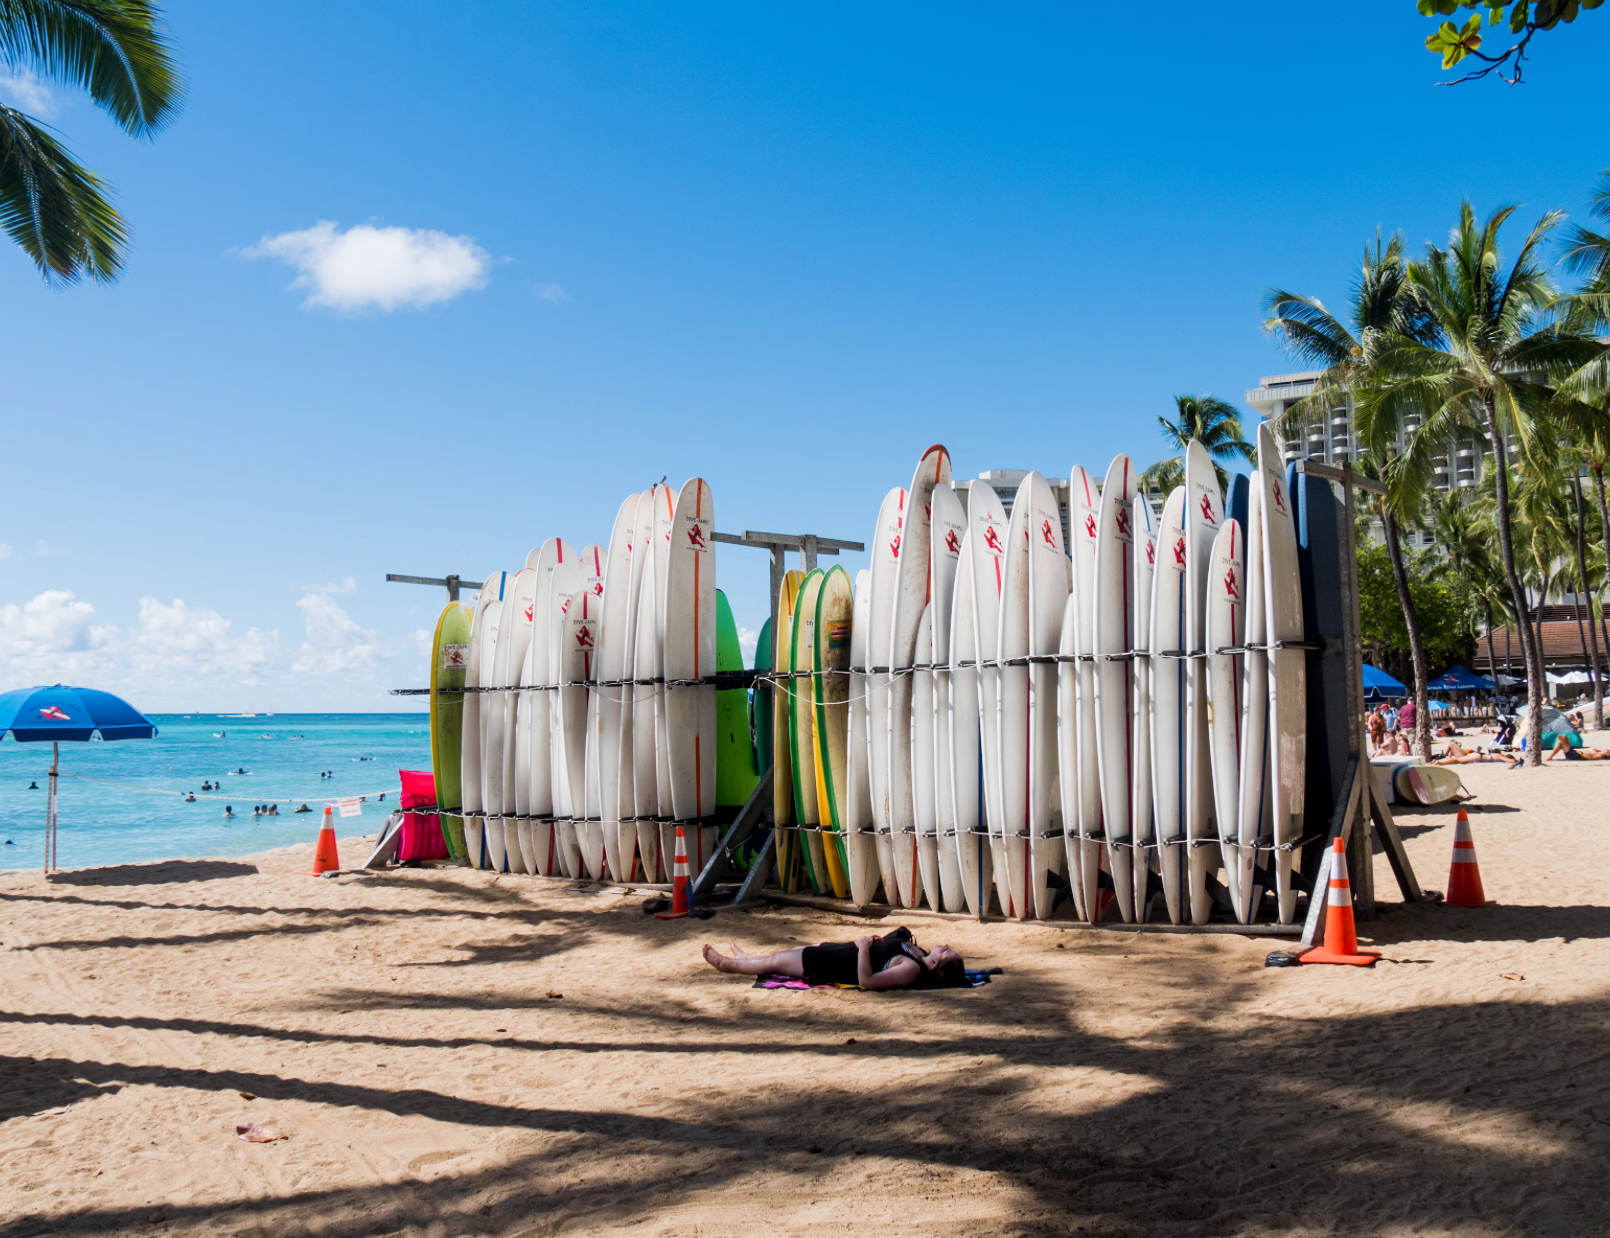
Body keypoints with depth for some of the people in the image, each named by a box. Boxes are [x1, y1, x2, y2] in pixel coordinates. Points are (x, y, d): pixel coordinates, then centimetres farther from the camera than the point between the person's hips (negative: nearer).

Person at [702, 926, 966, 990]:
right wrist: (878, 943, -3)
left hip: (828, 967, -8)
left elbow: (866, 979, -40)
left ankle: (726, 963, 36)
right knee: (794, 951, 29)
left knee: (775, 962, 12)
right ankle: (745, 957, 55)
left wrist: (864, 947, -32)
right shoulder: (919, 955, -10)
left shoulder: (911, 970, -35)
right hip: (839, 951, 8)